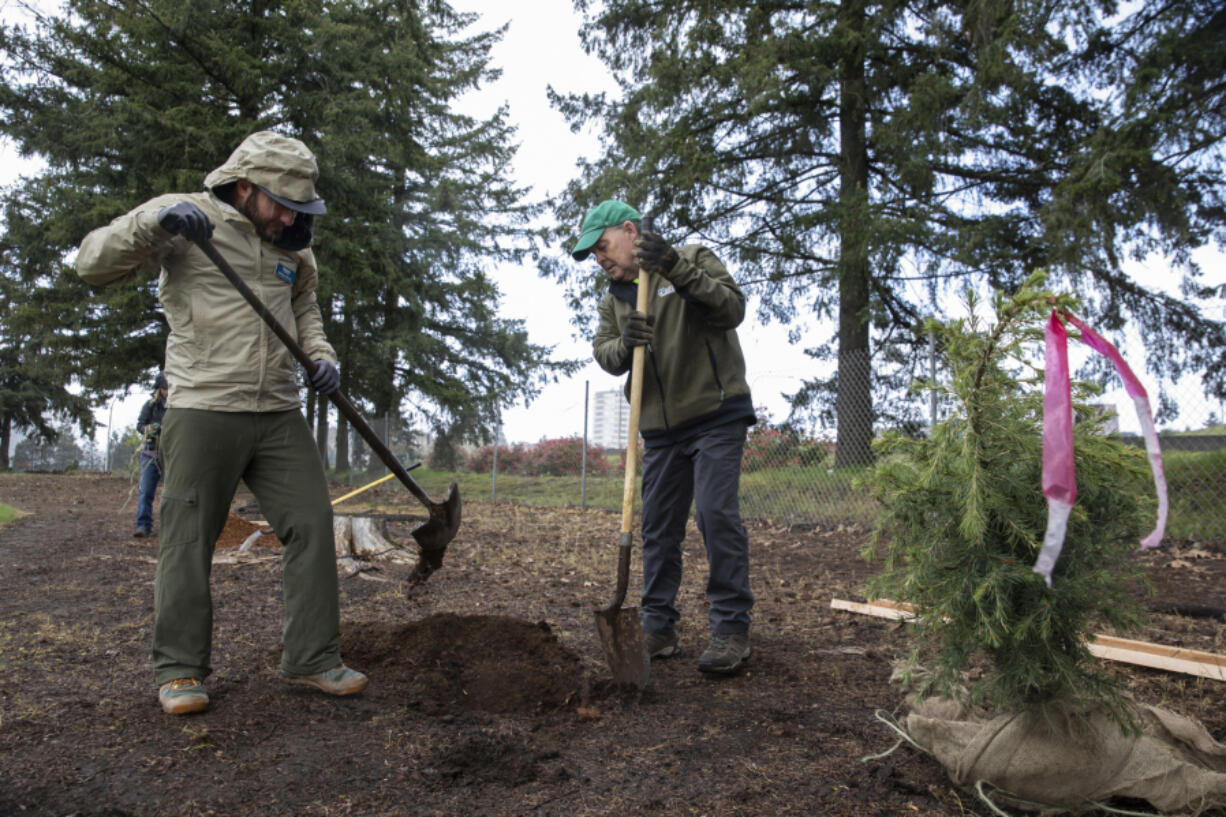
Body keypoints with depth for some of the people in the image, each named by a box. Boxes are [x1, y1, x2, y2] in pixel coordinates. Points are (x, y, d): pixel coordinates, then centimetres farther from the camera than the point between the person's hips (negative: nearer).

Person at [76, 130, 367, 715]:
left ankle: (312, 658, 10)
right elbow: (93, 263, -6)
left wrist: (321, 355, 7)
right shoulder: (185, 217, -2)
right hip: (203, 410, -5)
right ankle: (179, 670, 16)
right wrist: (154, 221, -22)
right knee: (188, 541, 1)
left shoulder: (293, 247, 13)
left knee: (311, 524, 0)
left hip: (279, 414, 5)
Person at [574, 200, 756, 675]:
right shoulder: (612, 299, 14)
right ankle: (658, 627, 16)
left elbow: (732, 309, -15)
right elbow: (603, 354, 2)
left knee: (717, 513, -13)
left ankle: (731, 630, -5)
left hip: (716, 413, -6)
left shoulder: (693, 260, -1)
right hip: (661, 428, 6)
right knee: (658, 526, 6)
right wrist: (623, 344, -21)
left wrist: (678, 269, -25)